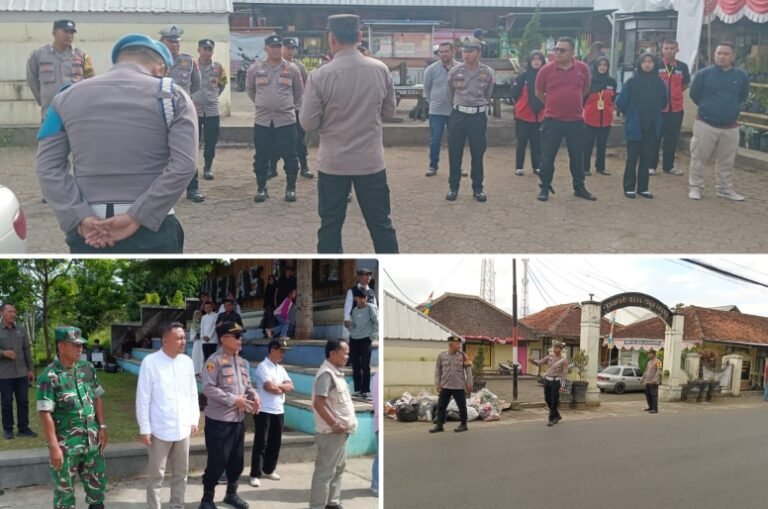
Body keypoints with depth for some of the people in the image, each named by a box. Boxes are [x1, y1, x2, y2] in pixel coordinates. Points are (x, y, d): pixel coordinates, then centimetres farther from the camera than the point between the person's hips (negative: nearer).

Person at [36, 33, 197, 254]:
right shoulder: (172, 95, 0)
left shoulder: (67, 97, 10)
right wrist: (136, 217, -14)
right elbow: (183, 165, -13)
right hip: (151, 227, -2)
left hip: (89, 231, 3)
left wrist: (80, 217, -8)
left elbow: (48, 167, 0)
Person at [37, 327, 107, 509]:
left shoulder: (87, 368, 2)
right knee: (64, 489, 8)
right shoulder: (49, 376, -17)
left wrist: (102, 427, 4)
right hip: (66, 444, -5)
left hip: (91, 440, 5)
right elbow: (45, 414, -18)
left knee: (98, 482, 16)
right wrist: (54, 447, -20)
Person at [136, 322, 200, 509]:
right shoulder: (150, 362, -11)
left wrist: (194, 420, 9)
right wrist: (144, 428, -10)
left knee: (181, 473, 15)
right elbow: (143, 398, -9)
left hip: (183, 428, 5)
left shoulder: (187, 361, 4)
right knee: (156, 475, 5)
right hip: (160, 430, -5)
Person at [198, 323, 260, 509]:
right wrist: (234, 399, -22)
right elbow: (208, 388, -20)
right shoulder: (214, 361, -14)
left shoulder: (243, 362, 11)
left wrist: (254, 396, -6)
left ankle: (231, 494, 35)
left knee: (237, 459, 17)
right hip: (219, 420, -8)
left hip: (239, 420, 8)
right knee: (217, 461, -2)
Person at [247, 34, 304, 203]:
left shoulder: (292, 69, -1)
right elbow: (250, 89, 16)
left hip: (286, 119, -1)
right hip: (262, 120, 1)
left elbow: (299, 92, 12)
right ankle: (261, 188, 17)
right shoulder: (255, 68, 1)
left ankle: (291, 188, 14)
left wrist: (291, 106, 11)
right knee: (261, 156, 6)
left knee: (289, 156, 2)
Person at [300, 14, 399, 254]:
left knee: (330, 226, 9)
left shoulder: (320, 76, -12)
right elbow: (389, 110, 9)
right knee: (380, 223, 11)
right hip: (370, 161, 2)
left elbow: (308, 122, -7)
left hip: (333, 163, -2)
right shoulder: (381, 70, -4)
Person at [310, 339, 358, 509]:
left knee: (337, 469, 19)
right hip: (331, 433, -10)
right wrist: (335, 425, -21)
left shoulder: (336, 373, 12)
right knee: (325, 472, -5)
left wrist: (342, 424, 12)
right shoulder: (326, 374, -19)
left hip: (340, 432, 10)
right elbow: (318, 403, -27)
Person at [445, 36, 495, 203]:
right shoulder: (454, 71, -2)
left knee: (478, 154, 5)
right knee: (454, 154, 3)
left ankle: (477, 188, 15)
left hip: (479, 116, 0)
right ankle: (453, 187, 14)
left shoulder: (487, 72, -1)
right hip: (458, 115, 0)